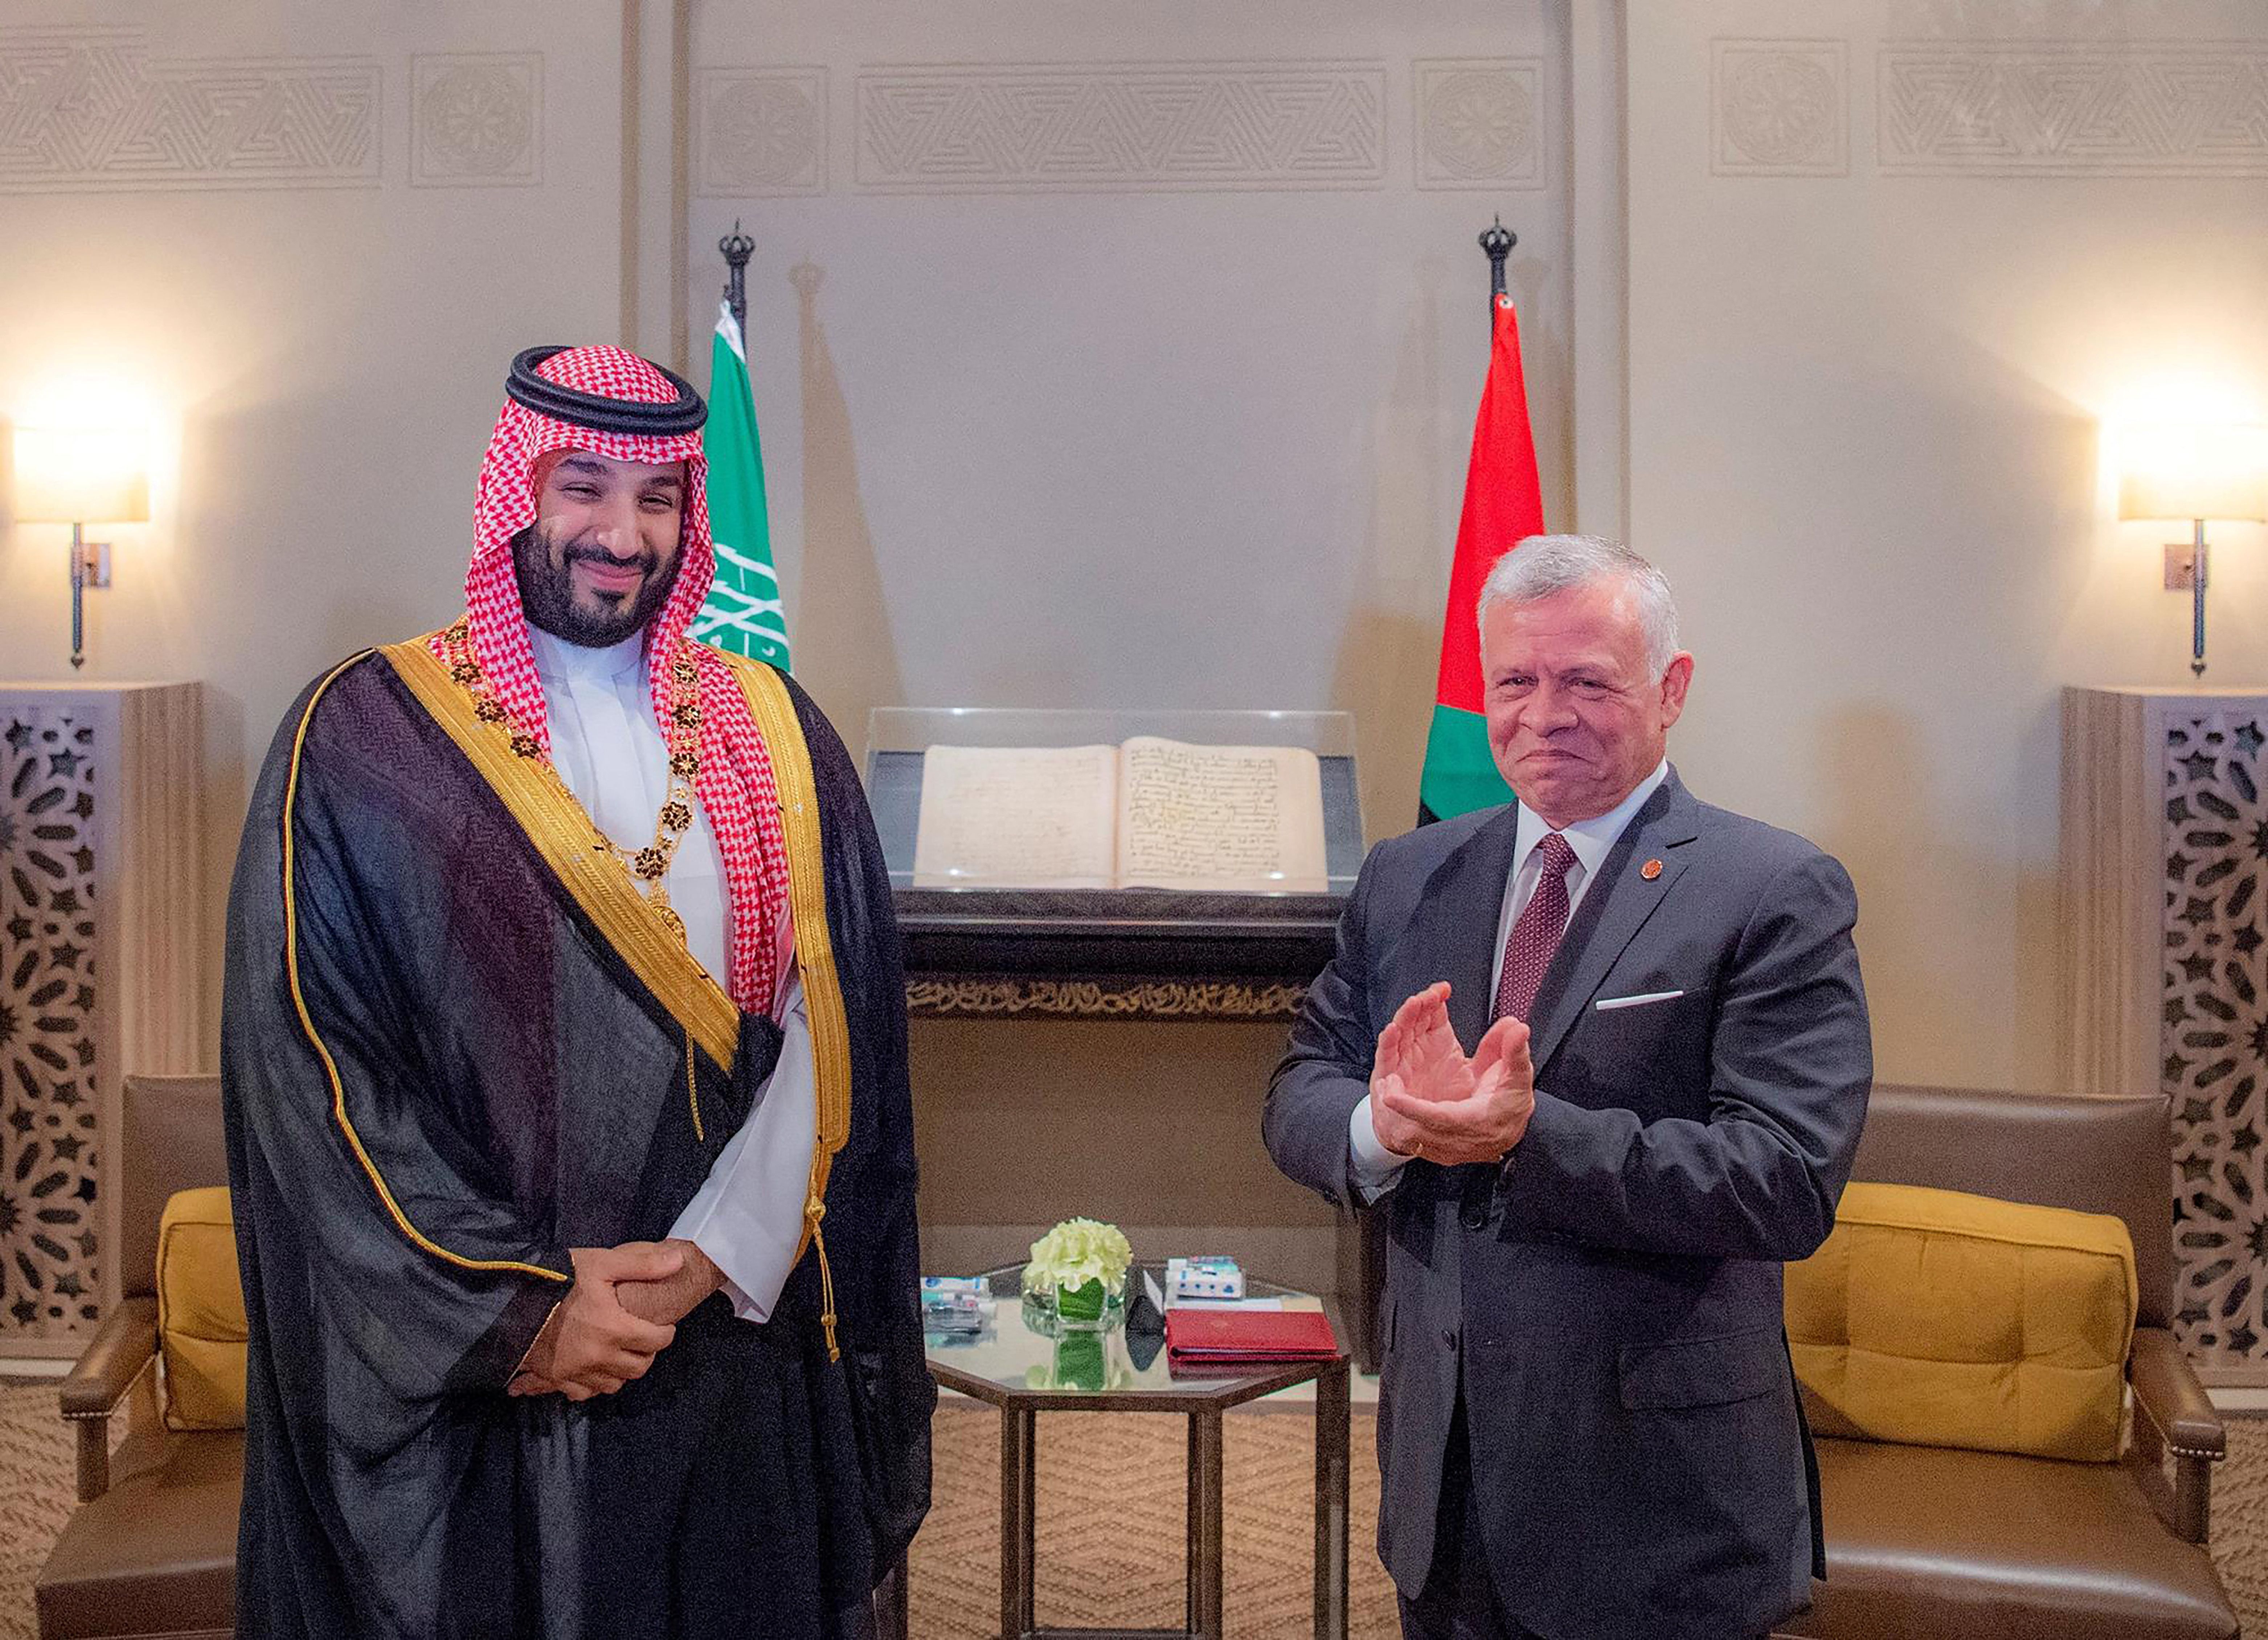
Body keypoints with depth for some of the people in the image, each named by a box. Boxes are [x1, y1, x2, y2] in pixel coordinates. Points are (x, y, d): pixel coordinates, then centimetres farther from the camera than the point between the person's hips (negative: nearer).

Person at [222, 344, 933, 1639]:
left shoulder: (773, 736, 6)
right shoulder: (363, 739, -2)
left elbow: (827, 1038, -1)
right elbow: (308, 1072, -8)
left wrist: (703, 1265, -13)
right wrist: (516, 1310, -14)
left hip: (734, 1355, 3)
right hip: (462, 1389, -2)